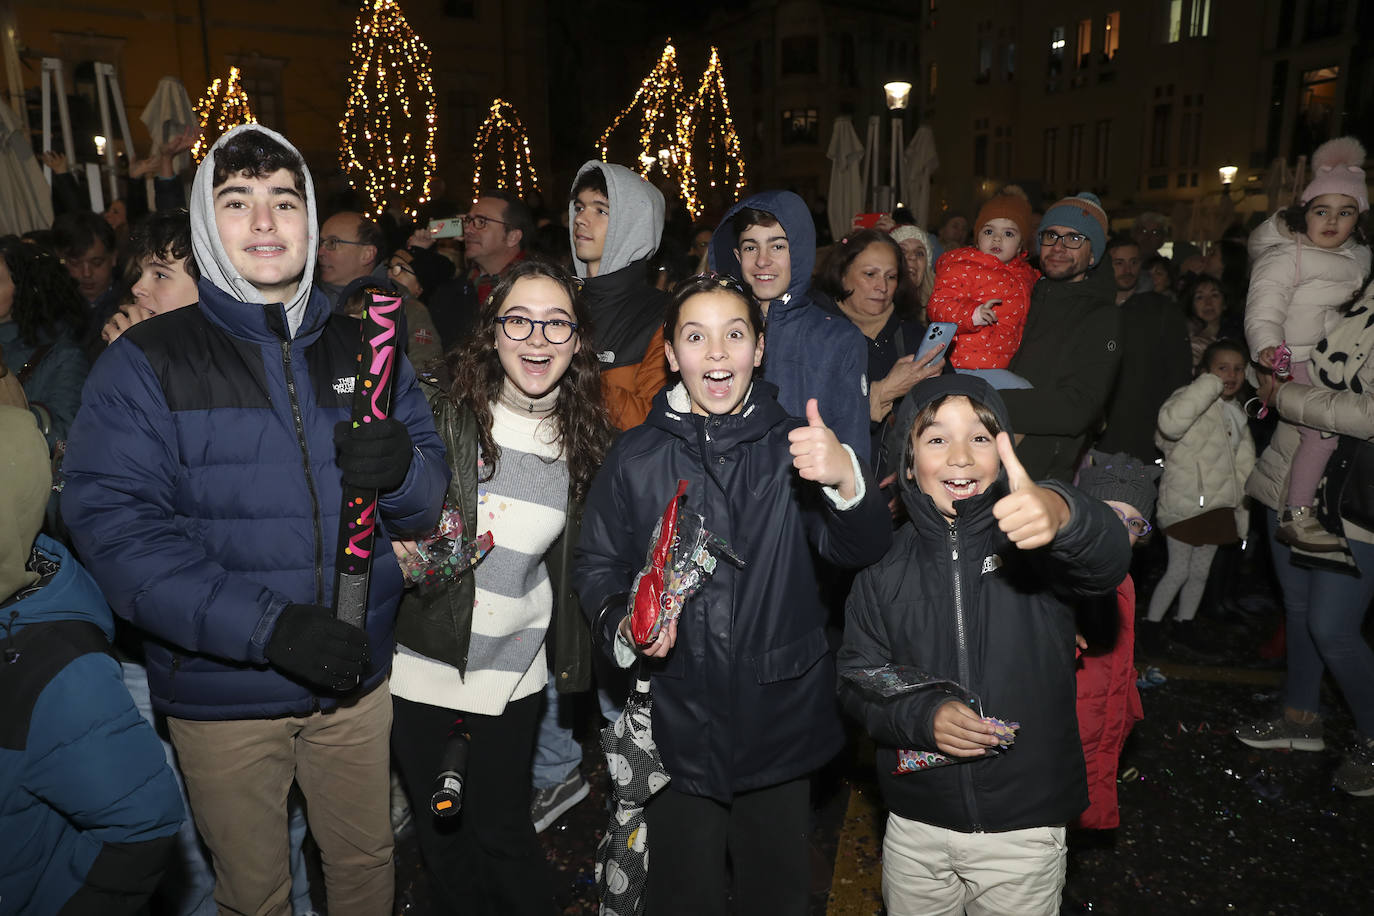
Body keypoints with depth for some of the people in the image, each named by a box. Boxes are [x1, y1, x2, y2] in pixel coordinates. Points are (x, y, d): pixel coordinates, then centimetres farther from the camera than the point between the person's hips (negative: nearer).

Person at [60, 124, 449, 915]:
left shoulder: (364, 352, 3)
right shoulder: (147, 362, -6)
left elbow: (428, 505, 4)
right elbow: (114, 524, -16)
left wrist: (402, 468, -21)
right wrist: (267, 625, -27)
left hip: (356, 675, 3)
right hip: (223, 693, -2)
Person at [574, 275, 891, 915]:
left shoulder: (796, 448, -4)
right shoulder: (635, 459, -2)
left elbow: (861, 549, -16)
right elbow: (597, 566, 4)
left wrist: (846, 479, -37)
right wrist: (623, 625, -18)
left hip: (781, 722, 1)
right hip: (677, 724, 0)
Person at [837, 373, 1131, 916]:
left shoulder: (1031, 534, -10)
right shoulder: (887, 562, -4)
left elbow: (1108, 561, -32)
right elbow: (856, 679, -2)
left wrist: (1062, 515, -55)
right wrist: (922, 717, -21)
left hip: (1025, 827, -1)